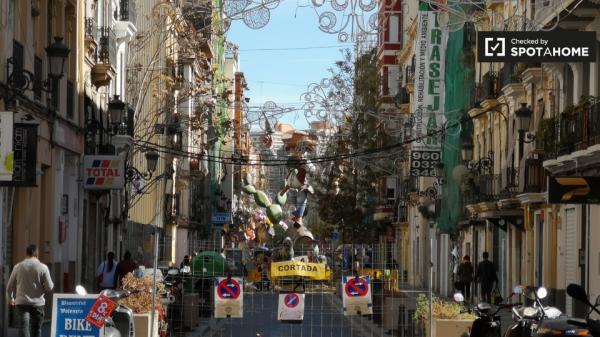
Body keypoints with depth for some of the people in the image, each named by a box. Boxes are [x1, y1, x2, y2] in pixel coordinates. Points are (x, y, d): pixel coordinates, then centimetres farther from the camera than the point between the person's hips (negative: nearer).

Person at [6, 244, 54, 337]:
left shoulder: (18, 267, 0)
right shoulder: (43, 267, -6)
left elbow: (9, 286, 8)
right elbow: (49, 287, -7)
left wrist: (11, 298, 27)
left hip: (22, 302, 0)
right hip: (38, 302, 0)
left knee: (23, 328, -8)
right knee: (36, 329, 14)